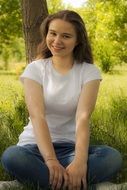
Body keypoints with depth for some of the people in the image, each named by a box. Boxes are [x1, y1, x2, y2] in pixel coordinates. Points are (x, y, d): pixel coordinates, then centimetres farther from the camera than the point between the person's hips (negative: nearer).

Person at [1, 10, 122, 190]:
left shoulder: (90, 72, 0)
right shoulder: (35, 69, 1)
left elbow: (83, 117, -16)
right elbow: (37, 115, -15)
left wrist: (80, 161, -35)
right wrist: (51, 160, -32)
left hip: (72, 147, 0)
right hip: (36, 145, 0)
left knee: (113, 157, -29)